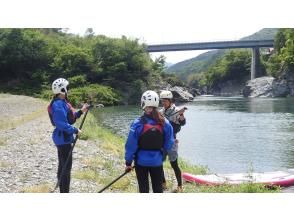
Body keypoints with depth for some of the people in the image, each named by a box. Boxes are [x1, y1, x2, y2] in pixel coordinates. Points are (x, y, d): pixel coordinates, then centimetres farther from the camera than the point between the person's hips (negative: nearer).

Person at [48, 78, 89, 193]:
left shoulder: (63, 102, 12)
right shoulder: (58, 104, -20)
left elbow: (69, 118, 19)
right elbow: (61, 124, -26)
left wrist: (81, 112, 11)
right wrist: (75, 131, -18)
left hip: (63, 138, 11)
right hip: (63, 139, -11)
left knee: (63, 166, 16)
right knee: (66, 167, -5)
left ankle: (63, 192, 25)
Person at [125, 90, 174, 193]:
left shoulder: (138, 124, -16)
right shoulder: (165, 123, -9)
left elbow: (131, 145, -12)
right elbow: (168, 145, -1)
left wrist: (128, 162, -1)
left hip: (141, 161, -2)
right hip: (157, 161, 2)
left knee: (144, 189, 12)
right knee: (158, 188, 16)